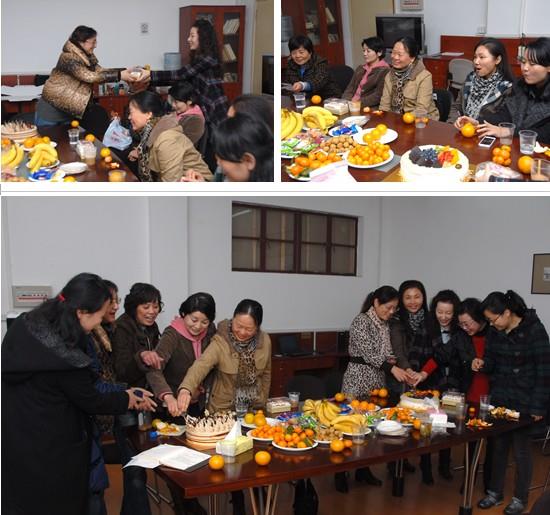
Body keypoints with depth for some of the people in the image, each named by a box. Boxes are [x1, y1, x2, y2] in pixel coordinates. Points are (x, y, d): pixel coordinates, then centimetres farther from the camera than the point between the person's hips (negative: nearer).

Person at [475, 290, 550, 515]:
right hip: (499, 399, 5)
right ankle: (495, 492, 26)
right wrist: (482, 364, -14)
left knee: (521, 450, 6)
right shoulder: (495, 332, 1)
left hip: (525, 403, -5)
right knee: (499, 446, 11)